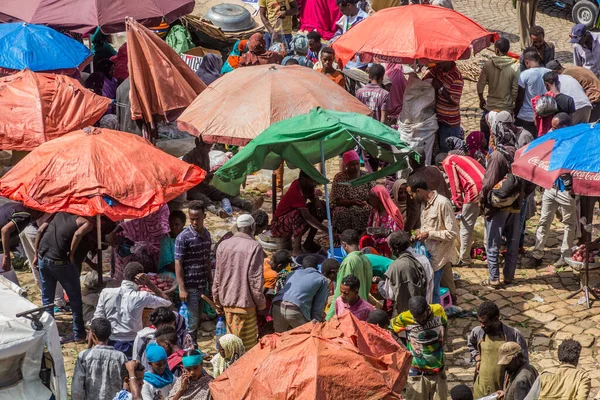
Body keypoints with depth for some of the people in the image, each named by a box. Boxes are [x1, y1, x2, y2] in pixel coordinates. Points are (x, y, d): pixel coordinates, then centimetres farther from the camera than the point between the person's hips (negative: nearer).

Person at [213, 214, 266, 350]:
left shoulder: (223, 245, 6)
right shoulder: (254, 247, -11)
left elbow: (217, 278, 10)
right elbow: (256, 280, -12)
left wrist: (218, 303, 18)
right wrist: (261, 305, -3)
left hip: (227, 302, 6)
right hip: (246, 303, -6)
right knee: (247, 344, 1)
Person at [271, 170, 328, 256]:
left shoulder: (303, 185, -6)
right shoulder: (296, 192, -31)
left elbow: (314, 197, 12)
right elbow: (307, 217, -40)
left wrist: (318, 203, -13)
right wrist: (326, 230, -43)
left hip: (292, 220, 9)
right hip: (278, 226, -9)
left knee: (322, 205, 2)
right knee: (298, 213, -40)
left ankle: (309, 242, 4)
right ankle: (297, 249, -26)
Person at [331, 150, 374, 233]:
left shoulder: (366, 176, 3)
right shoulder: (339, 178, -8)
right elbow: (339, 201, -13)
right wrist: (353, 202, -31)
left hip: (365, 207, 3)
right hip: (344, 207, -3)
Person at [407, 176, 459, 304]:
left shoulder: (443, 203, -19)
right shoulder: (425, 203, 9)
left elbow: (453, 233, -20)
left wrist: (428, 234, -19)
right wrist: (421, 232, 3)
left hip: (439, 255, -8)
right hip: (430, 253, 8)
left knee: (432, 291, -7)